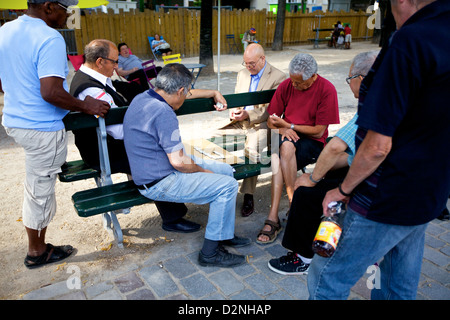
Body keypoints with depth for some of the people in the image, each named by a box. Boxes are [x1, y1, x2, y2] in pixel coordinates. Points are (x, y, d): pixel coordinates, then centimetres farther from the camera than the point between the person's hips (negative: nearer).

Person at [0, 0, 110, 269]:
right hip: (41, 128, -9)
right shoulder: (50, 39, -20)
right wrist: (86, 106, -15)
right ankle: (37, 253, 24)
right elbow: (51, 92, -28)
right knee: (40, 190, 5)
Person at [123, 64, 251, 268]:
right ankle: (210, 252, -2)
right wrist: (202, 170, -6)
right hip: (159, 184, -10)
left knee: (226, 170, 12)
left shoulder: (142, 98, 6)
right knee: (227, 185, -15)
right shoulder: (163, 112, -26)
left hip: (150, 172, 10)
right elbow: (178, 162, -26)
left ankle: (223, 234, 21)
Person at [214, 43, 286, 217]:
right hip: (240, 123, 6)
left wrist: (249, 115, -21)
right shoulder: (242, 74, 17)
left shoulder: (278, 77, -4)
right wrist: (234, 112, -3)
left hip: (262, 124, -6)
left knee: (252, 147, -34)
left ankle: (248, 195, -22)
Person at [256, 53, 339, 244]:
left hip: (312, 142, -3)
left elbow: (319, 131, -10)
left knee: (286, 147, -35)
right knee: (282, 148, -34)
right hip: (287, 137, 3)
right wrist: (281, 129, -14)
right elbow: (270, 120, 8)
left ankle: (273, 218, -25)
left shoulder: (326, 90, -8)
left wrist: (289, 126, -9)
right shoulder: (286, 86, 4)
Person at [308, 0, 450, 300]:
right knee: (401, 287, 24)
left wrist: (343, 190, -9)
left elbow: (377, 147, -25)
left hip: (385, 202, -9)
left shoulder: (410, 42, -24)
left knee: (327, 280, 8)